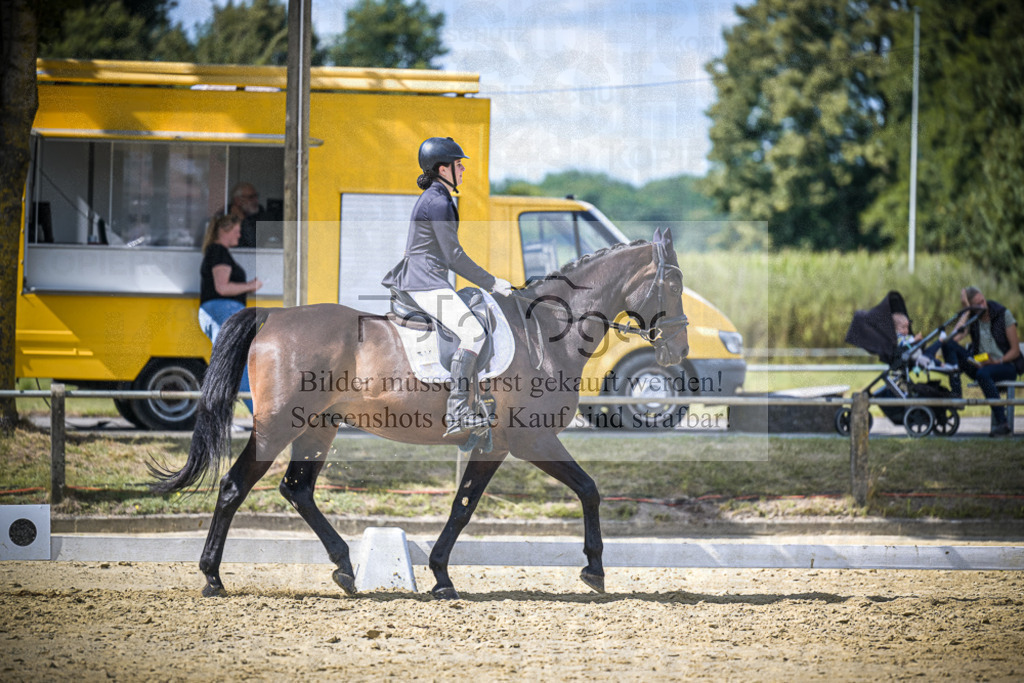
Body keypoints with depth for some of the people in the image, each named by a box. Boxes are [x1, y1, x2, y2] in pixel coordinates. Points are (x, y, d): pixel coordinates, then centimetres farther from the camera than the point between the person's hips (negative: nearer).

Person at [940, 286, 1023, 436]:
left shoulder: (1003, 314, -5)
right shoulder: (970, 318, 2)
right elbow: (953, 338, -19)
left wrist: (997, 362, -23)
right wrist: (967, 312, -16)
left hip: (1006, 365, -4)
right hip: (980, 364, 4)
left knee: (983, 373, -40)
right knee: (948, 345, -17)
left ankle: (1002, 422, -37)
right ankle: (956, 394, -30)